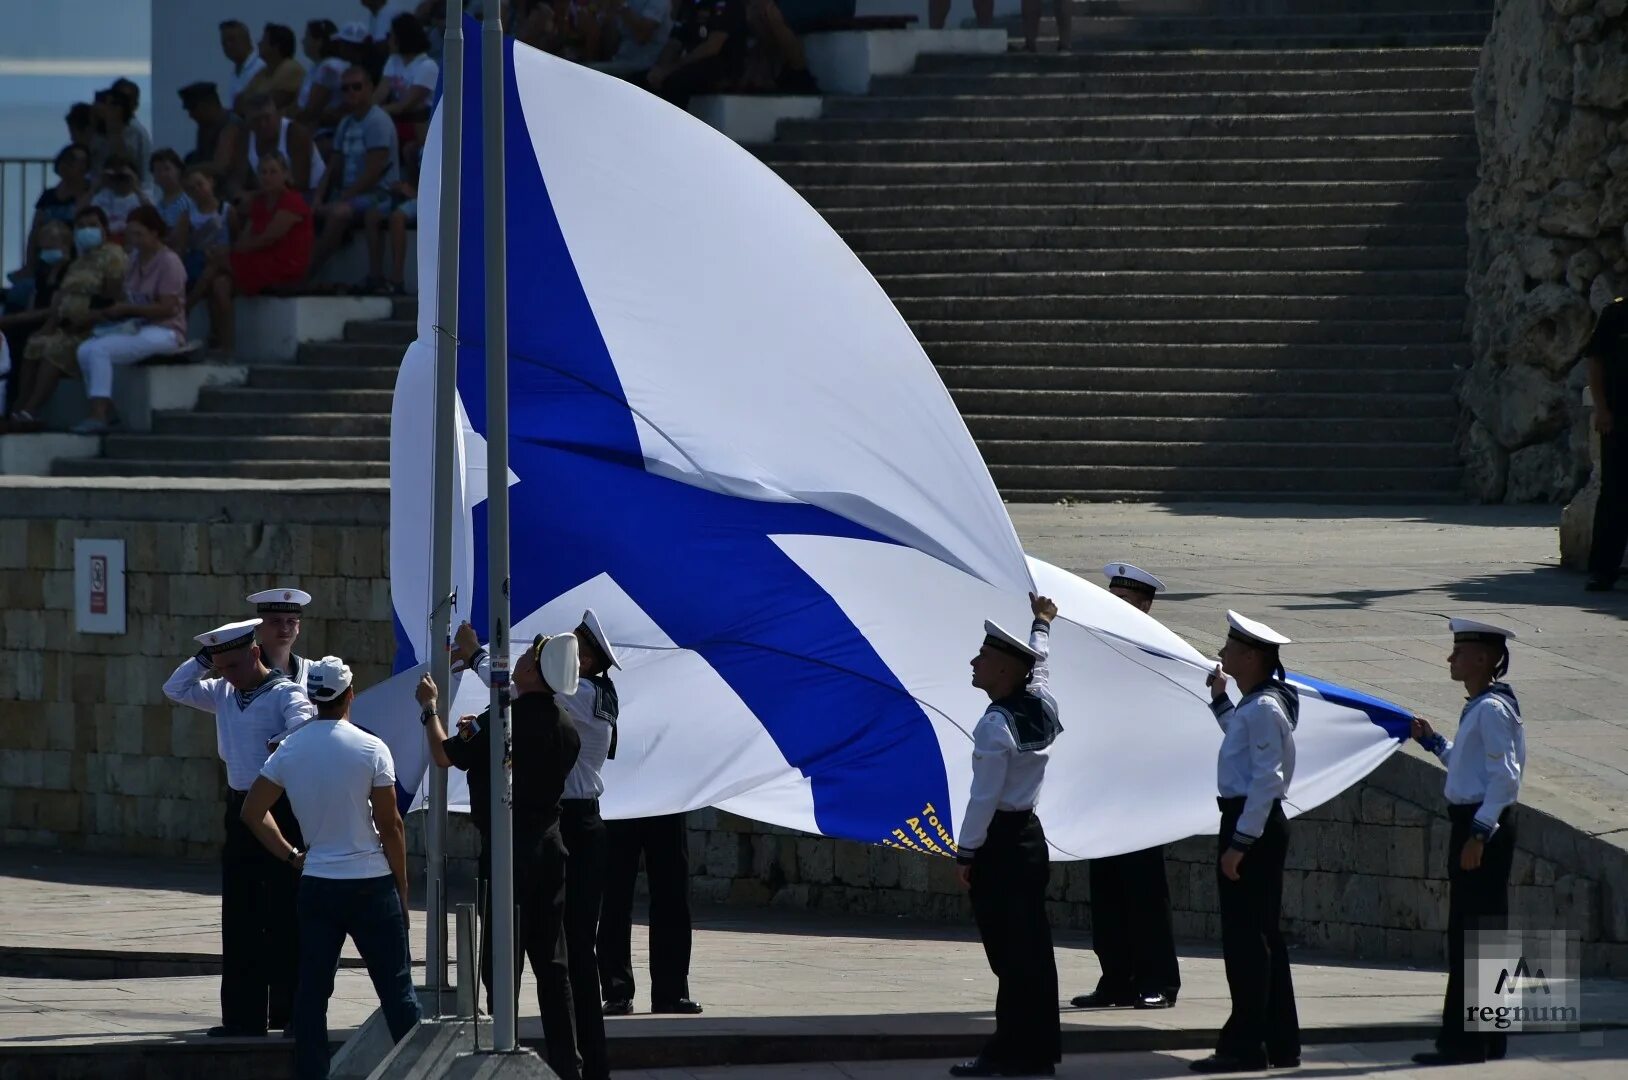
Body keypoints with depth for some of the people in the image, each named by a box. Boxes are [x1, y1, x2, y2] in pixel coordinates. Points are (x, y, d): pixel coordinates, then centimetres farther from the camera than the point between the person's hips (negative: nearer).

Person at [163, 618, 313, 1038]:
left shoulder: (285, 694, -10)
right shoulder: (222, 694, 11)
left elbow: (304, 728, -28)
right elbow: (176, 689, 15)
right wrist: (204, 659, 6)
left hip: (280, 809, -8)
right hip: (240, 809, 8)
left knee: (283, 915, -2)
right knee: (239, 917, 9)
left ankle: (289, 1011, 3)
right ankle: (244, 1015, 15)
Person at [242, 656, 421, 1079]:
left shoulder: (288, 751, 2)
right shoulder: (370, 749, -10)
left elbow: (252, 813, 5)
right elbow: (390, 826, -8)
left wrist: (291, 855, 11)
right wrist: (402, 889, 1)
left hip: (316, 885, 3)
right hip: (371, 884, -3)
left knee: (312, 992, 7)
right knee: (397, 989, 2)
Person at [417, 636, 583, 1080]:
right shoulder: (563, 724, 7)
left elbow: (445, 756, -6)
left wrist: (430, 707, 11)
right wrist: (478, 735, 26)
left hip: (510, 850, -8)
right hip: (550, 847, 8)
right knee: (551, 963, 11)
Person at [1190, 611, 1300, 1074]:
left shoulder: (1265, 709, -17)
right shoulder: (1252, 704, 13)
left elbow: (1266, 780, -22)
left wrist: (1240, 842, -23)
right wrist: (1220, 699, 26)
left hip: (1254, 825, -10)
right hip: (1250, 823, 10)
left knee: (1244, 937, -7)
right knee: (1263, 938, 14)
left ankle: (1246, 1045, -5)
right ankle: (1280, 1044, 18)